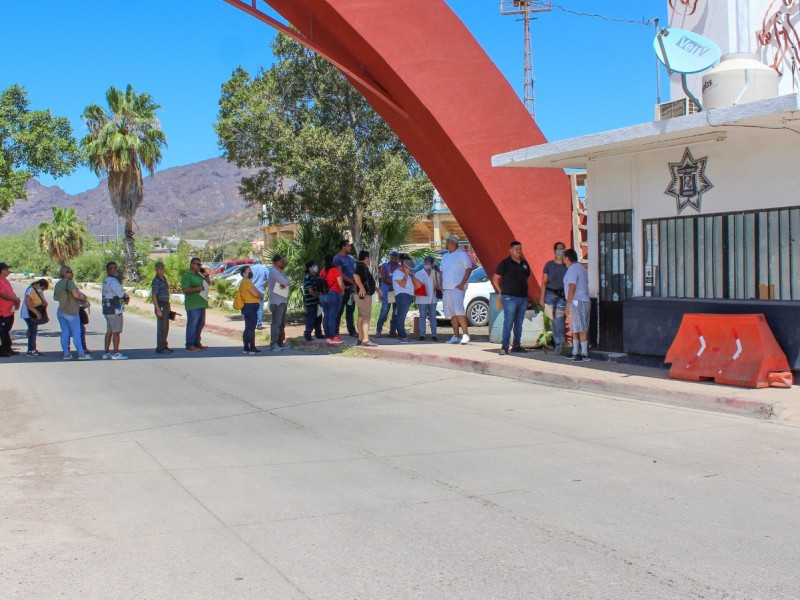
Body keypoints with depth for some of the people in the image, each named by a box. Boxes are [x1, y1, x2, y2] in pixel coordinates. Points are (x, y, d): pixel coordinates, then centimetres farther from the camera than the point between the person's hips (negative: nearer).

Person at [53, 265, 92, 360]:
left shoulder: (58, 284, 12)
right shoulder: (69, 282, -14)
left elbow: (55, 298, 21)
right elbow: (76, 295, -21)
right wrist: (83, 298, -2)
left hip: (60, 311, 8)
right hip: (71, 312, -8)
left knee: (65, 333, 9)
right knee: (76, 333, -2)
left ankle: (66, 354, 10)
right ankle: (81, 354, -1)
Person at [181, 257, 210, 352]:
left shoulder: (199, 275, 17)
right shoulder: (187, 276, -10)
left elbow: (208, 284, 24)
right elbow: (185, 289, -20)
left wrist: (206, 276, 8)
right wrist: (198, 288, -21)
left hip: (201, 304, 9)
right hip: (193, 305, -9)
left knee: (200, 324, 14)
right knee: (192, 325, -6)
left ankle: (197, 343, 24)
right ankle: (190, 345, -2)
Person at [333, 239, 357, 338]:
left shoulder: (351, 258, 14)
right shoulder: (337, 259, -7)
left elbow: (355, 271, 15)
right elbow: (340, 274, -14)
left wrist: (354, 285, 1)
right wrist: (352, 282, -15)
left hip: (352, 287, 7)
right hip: (343, 288, -7)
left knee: (350, 310, 11)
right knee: (340, 310, -3)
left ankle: (351, 331, 17)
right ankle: (335, 332, 2)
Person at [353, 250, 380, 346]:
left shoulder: (364, 267, 19)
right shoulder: (361, 266, -14)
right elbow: (356, 276, -33)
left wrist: (376, 289, 32)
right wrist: (361, 287, -33)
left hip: (366, 295, 11)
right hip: (364, 295, -11)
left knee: (361, 317, 11)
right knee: (366, 317, -12)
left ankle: (361, 339, 15)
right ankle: (365, 339, -16)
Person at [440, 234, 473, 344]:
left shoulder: (462, 254, -3)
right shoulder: (445, 256, 19)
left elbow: (468, 269, -9)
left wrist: (462, 283, -16)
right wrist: (442, 285, 11)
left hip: (457, 287, -7)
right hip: (446, 288, 7)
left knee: (458, 310, -17)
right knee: (451, 313, 6)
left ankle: (466, 334, -14)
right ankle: (456, 336, 9)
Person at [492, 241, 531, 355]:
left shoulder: (524, 263, 11)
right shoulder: (505, 263, -6)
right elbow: (495, 278, -3)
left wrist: (524, 289, 15)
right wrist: (501, 291, -5)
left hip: (523, 297, 6)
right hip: (510, 297, -6)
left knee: (519, 323, 11)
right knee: (508, 322, -11)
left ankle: (517, 345, 18)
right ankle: (504, 346, -10)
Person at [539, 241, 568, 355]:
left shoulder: (567, 266, 4)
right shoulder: (549, 265, 8)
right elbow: (544, 282, 7)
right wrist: (542, 298, 1)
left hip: (563, 296, -2)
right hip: (550, 294, 2)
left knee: (559, 320, -13)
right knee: (553, 321, 4)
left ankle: (561, 343, 3)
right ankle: (558, 344, 14)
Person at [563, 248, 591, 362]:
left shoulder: (572, 269, -11)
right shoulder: (580, 267, 21)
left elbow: (572, 288, -19)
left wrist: (568, 305, -18)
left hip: (577, 302, -10)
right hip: (584, 301, 10)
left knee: (581, 329, -10)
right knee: (575, 329, 13)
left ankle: (584, 354, -11)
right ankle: (575, 353, 18)